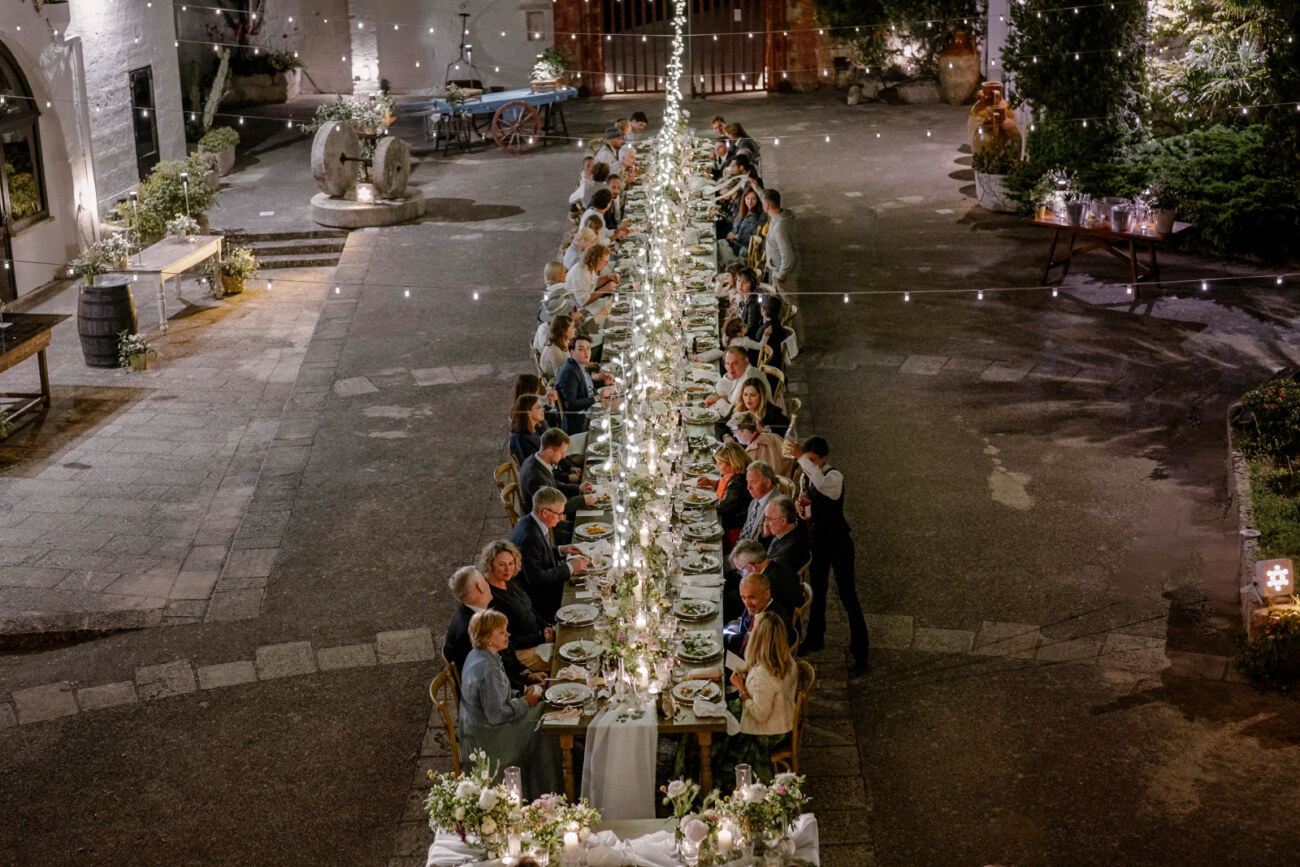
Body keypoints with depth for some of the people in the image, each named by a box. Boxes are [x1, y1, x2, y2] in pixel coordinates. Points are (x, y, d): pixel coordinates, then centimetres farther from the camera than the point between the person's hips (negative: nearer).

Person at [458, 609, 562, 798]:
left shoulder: (477, 655, 0)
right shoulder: (488, 669, -31)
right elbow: (496, 715, -28)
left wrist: (520, 696, 3)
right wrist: (525, 703, -13)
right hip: (486, 739, -10)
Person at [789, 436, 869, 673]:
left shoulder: (835, 476, -19)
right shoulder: (805, 478, 4)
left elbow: (822, 483, -44)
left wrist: (802, 458, -45)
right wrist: (802, 509, -11)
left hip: (838, 540, -7)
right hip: (816, 539, 7)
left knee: (848, 595, -3)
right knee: (817, 591, 20)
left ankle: (860, 649, 5)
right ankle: (815, 638, 36)